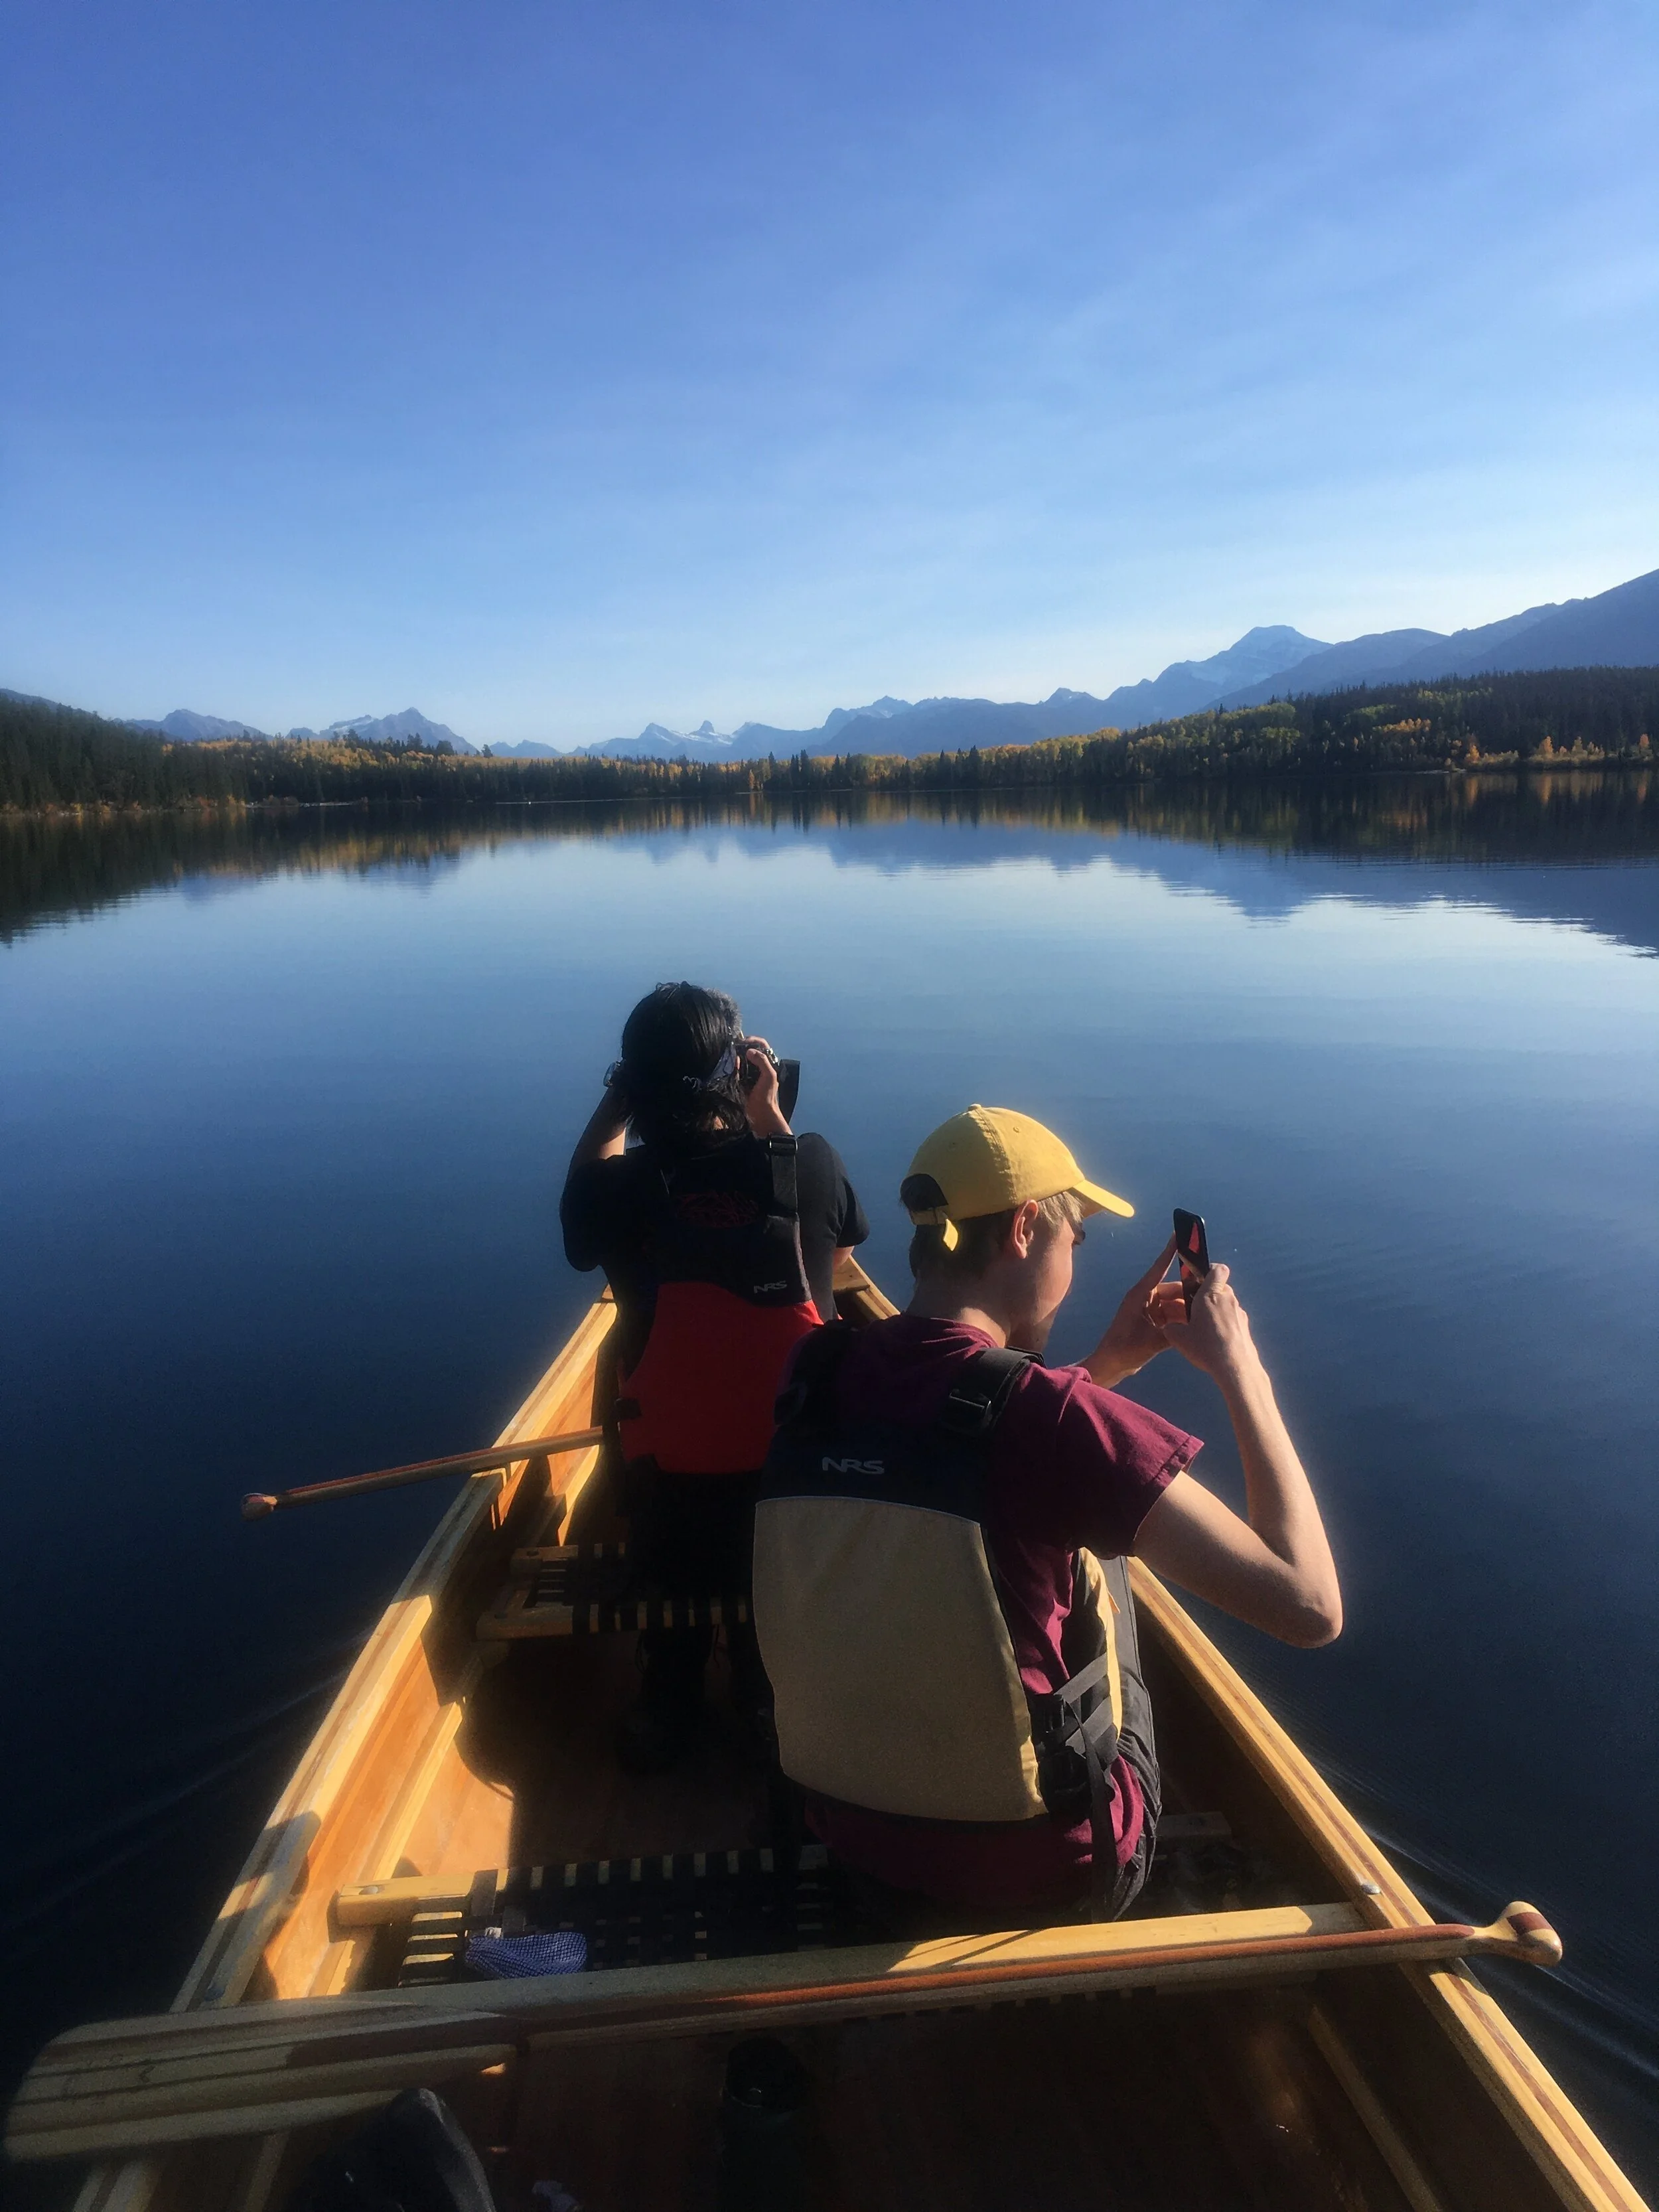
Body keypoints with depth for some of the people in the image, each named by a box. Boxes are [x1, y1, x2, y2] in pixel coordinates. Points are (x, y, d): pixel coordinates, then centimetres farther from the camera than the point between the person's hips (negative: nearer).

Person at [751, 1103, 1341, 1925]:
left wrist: (1109, 1364, 7)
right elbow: (1311, 1605, -23)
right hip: (1041, 1865, -4)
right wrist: (1237, 1368, -15)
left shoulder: (813, 1385, -9)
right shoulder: (1051, 1413, -28)